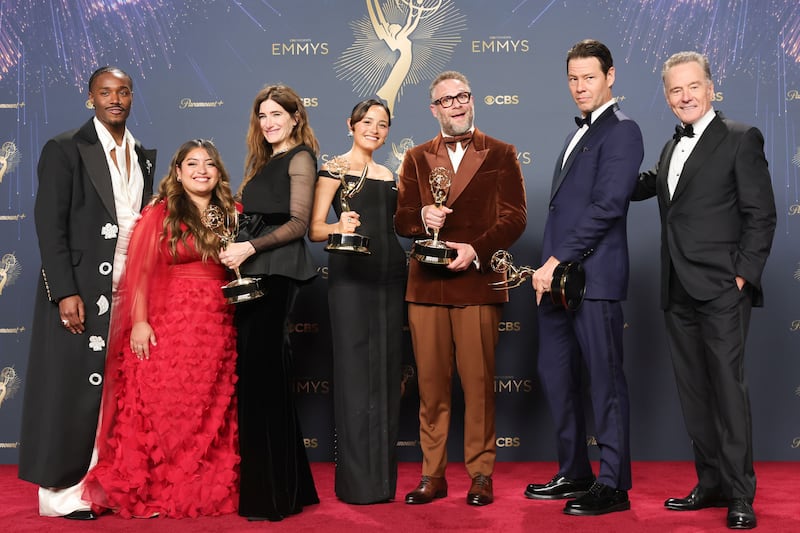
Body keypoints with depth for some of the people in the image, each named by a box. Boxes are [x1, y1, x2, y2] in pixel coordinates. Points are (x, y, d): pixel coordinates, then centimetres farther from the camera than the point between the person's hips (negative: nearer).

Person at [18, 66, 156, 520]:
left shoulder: (144, 157, 14)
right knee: (73, 387, 0)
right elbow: (50, 226, -9)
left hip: (129, 290, 5)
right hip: (81, 291, -5)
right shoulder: (65, 150, -4)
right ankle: (62, 491, 11)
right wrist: (65, 293, -15)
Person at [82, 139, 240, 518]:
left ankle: (208, 492, 17)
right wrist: (139, 322, -14)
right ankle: (150, 492, 10)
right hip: (168, 326, -4)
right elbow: (140, 271, -6)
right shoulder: (160, 214, 1)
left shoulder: (231, 214, 13)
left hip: (218, 328, 4)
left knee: (213, 416, 6)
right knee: (162, 410, -2)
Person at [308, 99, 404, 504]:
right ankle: (356, 480, 1)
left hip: (389, 273, 6)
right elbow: (313, 228, -6)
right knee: (354, 367, -6)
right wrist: (340, 226, -26)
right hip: (350, 273, -6)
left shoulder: (388, 174, 19)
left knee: (386, 368, 5)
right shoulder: (334, 168, 1)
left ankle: (383, 476, 13)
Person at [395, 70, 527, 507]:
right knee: (431, 383, 4)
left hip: (477, 282, -2)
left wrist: (476, 249, -13)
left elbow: (514, 217, 1)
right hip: (426, 285, 2)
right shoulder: (416, 158, 16)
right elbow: (401, 220, 11)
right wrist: (422, 216, -12)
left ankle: (481, 474, 11)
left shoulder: (500, 155, 9)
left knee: (478, 382, 0)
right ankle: (433, 475, 13)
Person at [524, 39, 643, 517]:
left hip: (594, 276, -9)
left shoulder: (621, 131, -7)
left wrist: (557, 261, -16)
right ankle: (574, 474, 25)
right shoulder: (580, 133, 21)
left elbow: (607, 205, -17)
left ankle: (613, 485, 9)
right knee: (556, 374, 12)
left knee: (605, 379, -1)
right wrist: (549, 266, 11)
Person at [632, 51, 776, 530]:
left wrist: (743, 275, -13)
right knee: (694, 392, 10)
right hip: (679, 292, 7)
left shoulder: (741, 139, -3)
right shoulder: (672, 147, 18)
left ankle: (740, 494, 5)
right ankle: (712, 483, 21)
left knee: (728, 388, -4)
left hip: (721, 291, -7)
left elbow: (761, 215, -7)